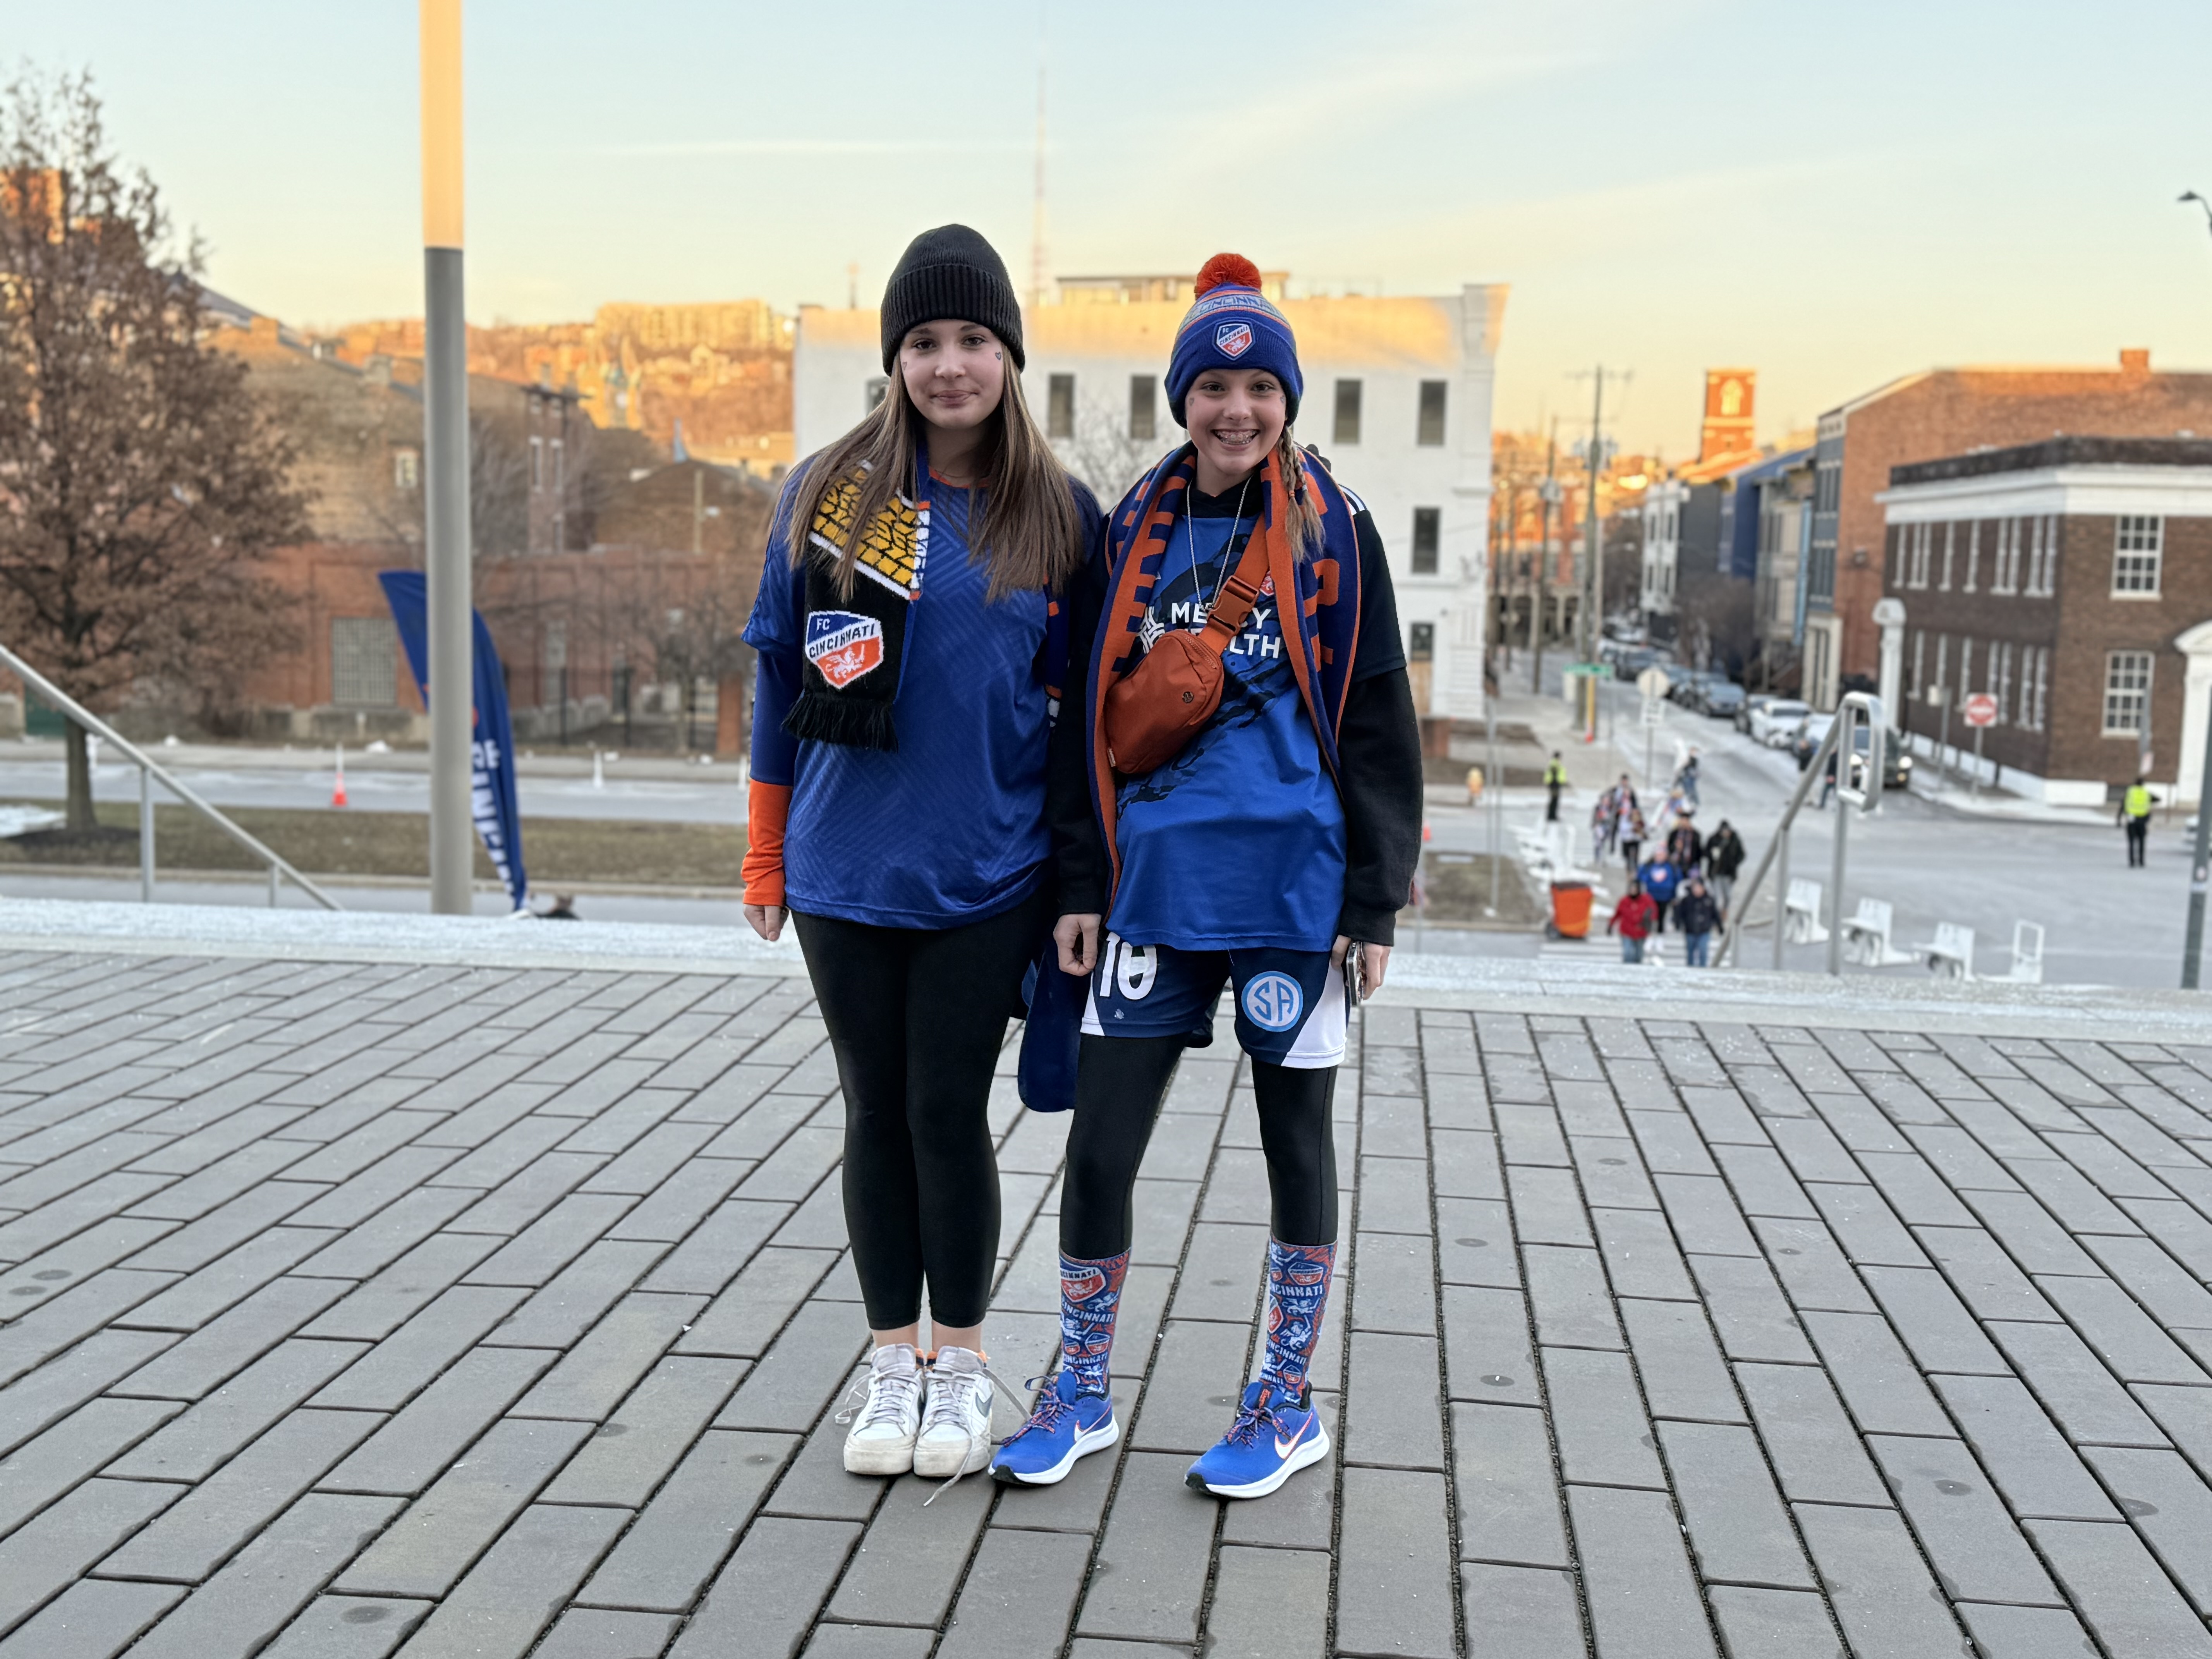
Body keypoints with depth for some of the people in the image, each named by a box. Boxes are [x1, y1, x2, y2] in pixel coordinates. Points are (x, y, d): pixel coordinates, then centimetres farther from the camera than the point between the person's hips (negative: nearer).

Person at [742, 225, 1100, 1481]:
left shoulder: (1061, 516, 1)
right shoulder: (829, 494, 2)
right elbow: (782, 675, 7)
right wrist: (766, 857, 8)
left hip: (986, 872, -1)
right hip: (844, 868, 1)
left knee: (950, 1115, 2)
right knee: (877, 1112, 10)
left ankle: (963, 1365, 21)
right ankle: (894, 1363, 24)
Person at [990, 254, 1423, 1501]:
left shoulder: (1333, 530, 0)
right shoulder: (1137, 529, 8)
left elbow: (1376, 718, 0)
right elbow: (1098, 713, 12)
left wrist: (1375, 897, -5)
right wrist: (1080, 883, 8)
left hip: (1290, 882, -3)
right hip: (1156, 875, 3)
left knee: (1297, 1139, 10)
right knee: (1100, 1144, 4)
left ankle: (1290, 1402, 25)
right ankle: (1083, 1395, 23)